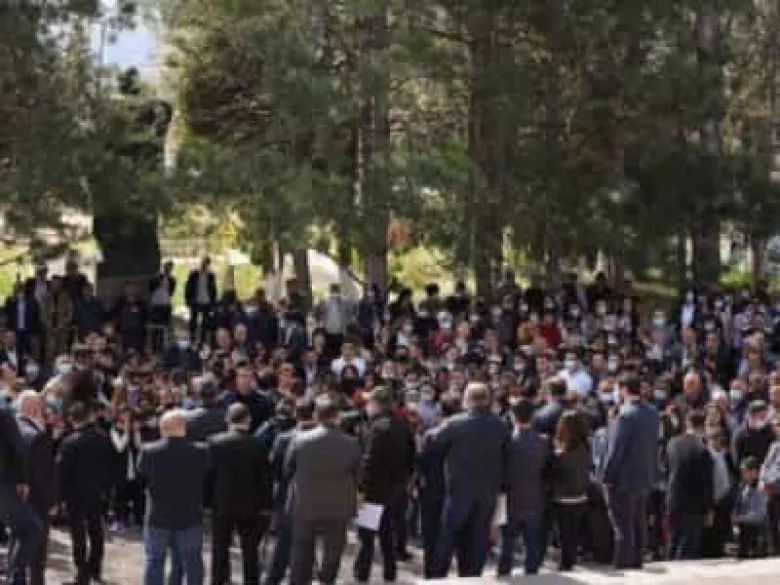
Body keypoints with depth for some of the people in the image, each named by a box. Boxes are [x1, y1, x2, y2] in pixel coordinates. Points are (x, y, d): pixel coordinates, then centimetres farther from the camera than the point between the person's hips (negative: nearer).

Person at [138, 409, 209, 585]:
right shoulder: (200, 452, -13)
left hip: (158, 517, 0)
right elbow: (208, 479, -1)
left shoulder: (149, 451, -13)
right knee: (191, 563, 11)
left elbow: (141, 473, 3)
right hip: (190, 517, 0)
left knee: (154, 562, 14)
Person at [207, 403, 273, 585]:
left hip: (222, 505, 1)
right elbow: (265, 478, -6)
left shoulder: (215, 443, -7)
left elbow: (209, 474, -3)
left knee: (220, 551, 11)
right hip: (249, 506, -1)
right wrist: (265, 506, 2)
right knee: (250, 552, 7)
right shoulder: (258, 445, -9)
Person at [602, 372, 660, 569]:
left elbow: (616, 448, -18)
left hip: (625, 478, -8)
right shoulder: (653, 413, 5)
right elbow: (654, 445, 10)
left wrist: (607, 476, -11)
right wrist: (653, 470, 15)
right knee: (639, 523, 15)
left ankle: (622, 565, 0)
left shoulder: (626, 414, -19)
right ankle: (636, 562, 22)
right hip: (646, 477, 8)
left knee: (623, 525, -2)